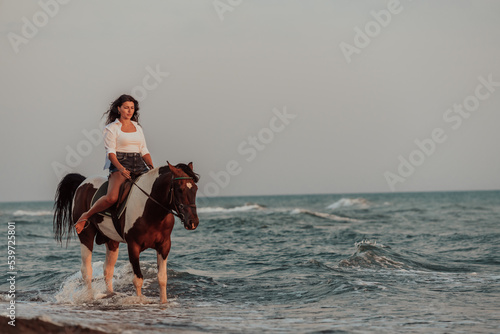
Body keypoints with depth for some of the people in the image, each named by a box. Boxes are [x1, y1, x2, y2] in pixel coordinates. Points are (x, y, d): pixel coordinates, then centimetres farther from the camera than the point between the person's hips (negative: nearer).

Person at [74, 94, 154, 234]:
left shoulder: (138, 128, 20)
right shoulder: (111, 128, 3)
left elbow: (144, 151, 18)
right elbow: (110, 152, -7)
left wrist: (152, 168, 1)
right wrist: (121, 168, -24)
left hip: (139, 165, 6)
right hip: (119, 165, -6)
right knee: (111, 197, -29)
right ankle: (86, 216, -7)